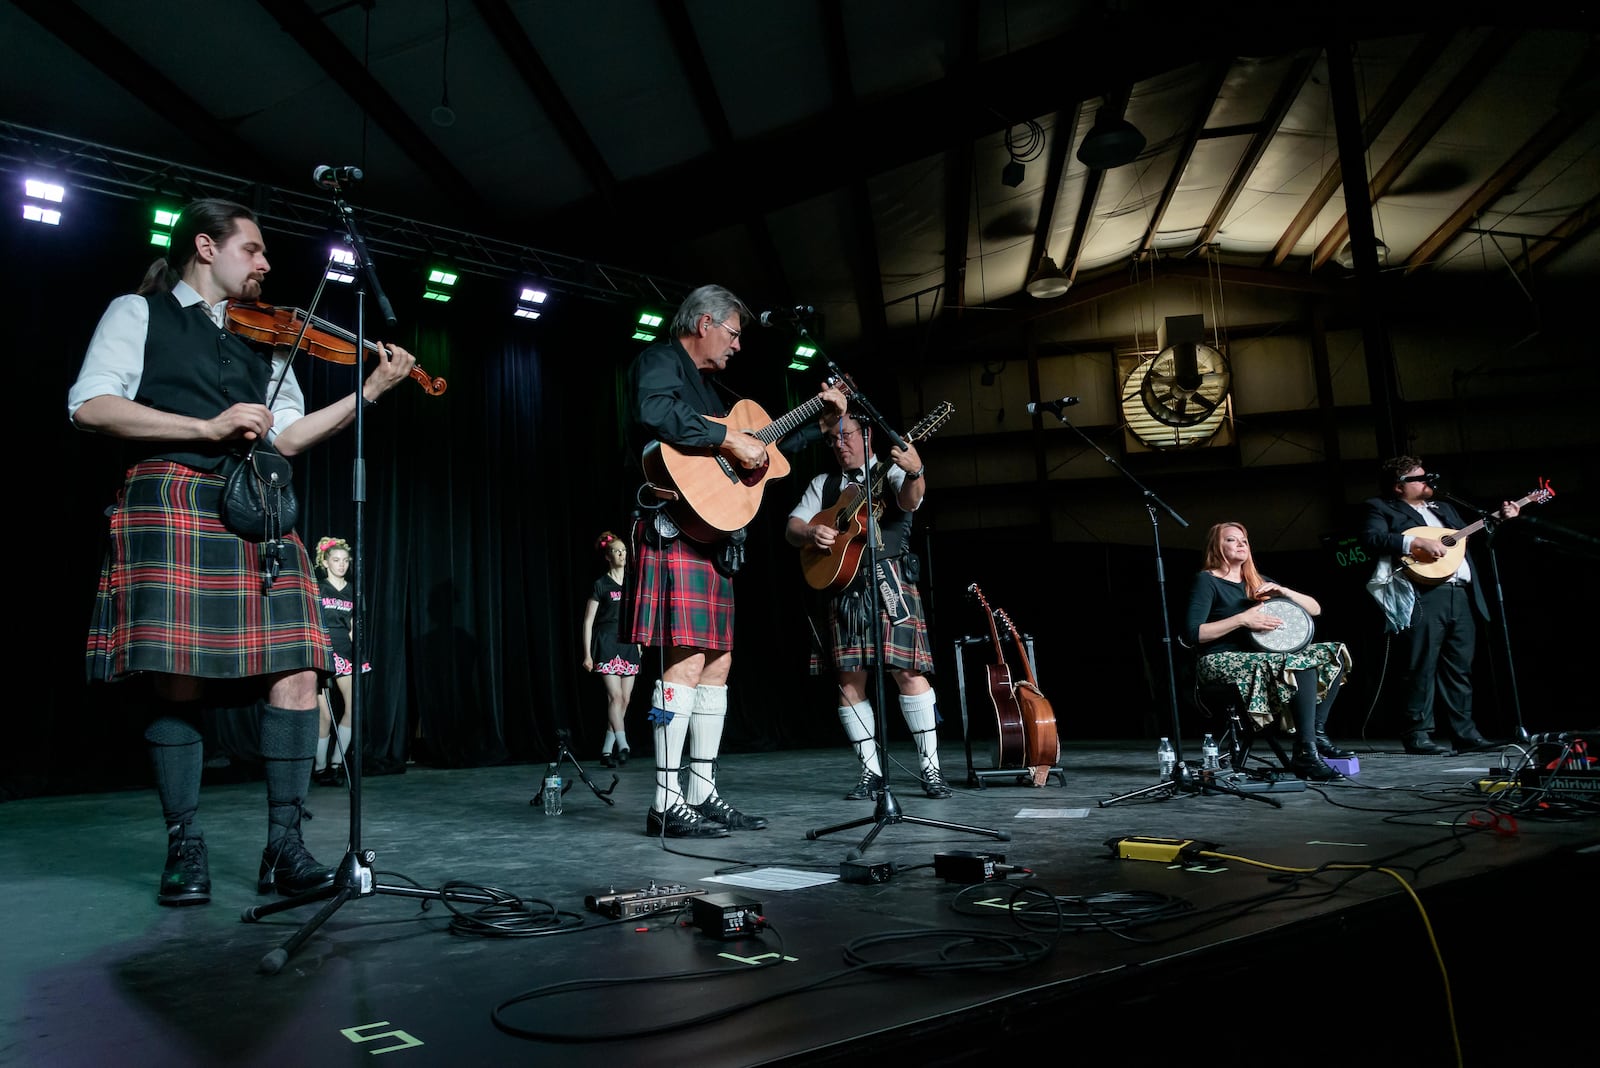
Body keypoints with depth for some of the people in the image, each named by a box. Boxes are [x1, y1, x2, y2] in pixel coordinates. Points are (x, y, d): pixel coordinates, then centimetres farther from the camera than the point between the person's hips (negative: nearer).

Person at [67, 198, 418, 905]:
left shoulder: (265, 340, 24)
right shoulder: (137, 313, 13)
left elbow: (286, 438, 13)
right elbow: (90, 406, -2)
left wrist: (368, 393, 3)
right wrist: (207, 425, -11)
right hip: (170, 502, -4)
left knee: (297, 671, -9)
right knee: (179, 682, -8)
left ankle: (284, 847, -3)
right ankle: (185, 850, 7)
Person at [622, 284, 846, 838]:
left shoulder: (707, 386, 29)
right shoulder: (660, 360, 0)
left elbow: (762, 446, 35)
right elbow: (654, 412, -24)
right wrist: (729, 439, -20)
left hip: (714, 535, 10)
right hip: (676, 529, -10)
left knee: (716, 662, 7)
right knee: (686, 660, -14)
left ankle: (702, 792, 13)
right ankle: (667, 802, -10)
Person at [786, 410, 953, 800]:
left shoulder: (891, 471, 9)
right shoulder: (823, 484, 21)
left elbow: (910, 500, -13)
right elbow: (792, 526, 13)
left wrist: (915, 473, -36)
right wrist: (810, 534, -11)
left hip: (890, 578, -4)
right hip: (841, 583, 4)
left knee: (907, 671, -11)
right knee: (849, 678, 1)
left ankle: (930, 767, -1)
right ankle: (871, 771, 10)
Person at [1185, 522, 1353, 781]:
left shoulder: (1257, 582, 19)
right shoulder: (1207, 581, -1)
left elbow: (1315, 609, 17)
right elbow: (1194, 634, -14)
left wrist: (1282, 591, -1)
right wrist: (1243, 619, -18)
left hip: (1258, 656, 8)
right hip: (1222, 663, -8)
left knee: (1335, 653, -7)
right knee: (1301, 664, -29)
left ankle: (1317, 732, -13)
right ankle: (1305, 752, -28)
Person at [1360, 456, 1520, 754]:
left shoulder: (1444, 508, 28)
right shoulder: (1382, 508, 4)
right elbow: (1370, 539, -14)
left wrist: (1503, 519, 20)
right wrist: (1417, 542, -20)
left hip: (1462, 596, 7)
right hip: (1423, 597, -7)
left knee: (1460, 668, 10)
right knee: (1421, 667, -7)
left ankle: (1465, 733, 16)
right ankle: (1417, 734, -2)